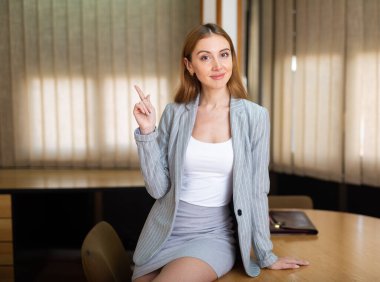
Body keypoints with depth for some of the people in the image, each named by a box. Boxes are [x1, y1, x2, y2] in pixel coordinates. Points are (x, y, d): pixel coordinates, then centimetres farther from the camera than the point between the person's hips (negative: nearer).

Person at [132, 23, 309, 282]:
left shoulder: (255, 116, -8)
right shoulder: (175, 113, -3)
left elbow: (256, 190, -2)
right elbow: (159, 188, -4)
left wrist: (266, 255, 2)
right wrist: (147, 132, -14)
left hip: (215, 234, -2)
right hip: (165, 232, 3)